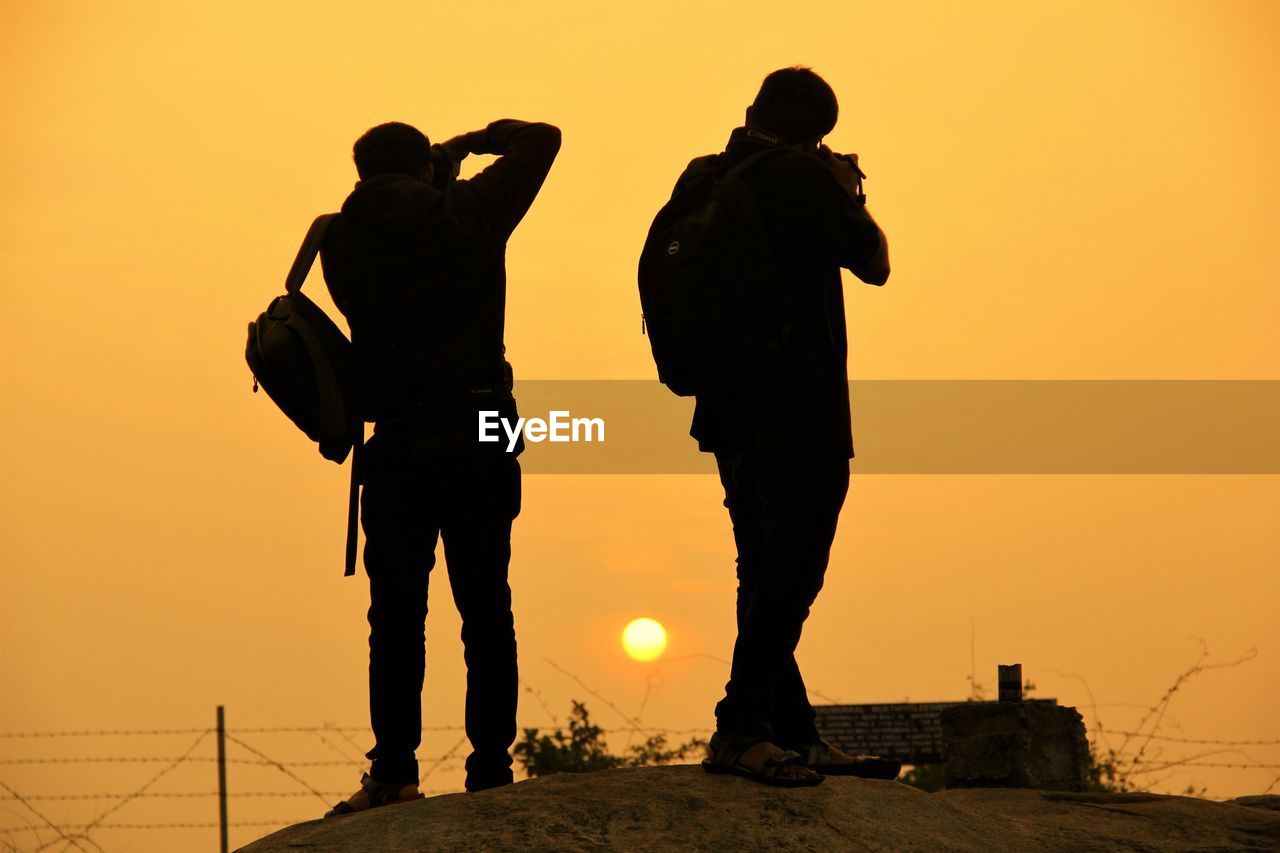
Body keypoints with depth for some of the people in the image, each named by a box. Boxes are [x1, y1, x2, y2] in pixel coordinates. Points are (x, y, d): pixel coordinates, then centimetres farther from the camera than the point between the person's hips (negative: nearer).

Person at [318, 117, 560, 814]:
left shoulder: (343, 240, 4)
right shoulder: (468, 214, 0)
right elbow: (541, 139, 10)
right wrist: (470, 143, 21)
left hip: (397, 444, 1)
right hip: (480, 439, -1)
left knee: (396, 612, 4)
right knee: (486, 608, 5)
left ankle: (394, 772, -3)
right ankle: (490, 768, 3)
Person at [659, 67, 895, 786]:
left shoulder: (703, 178, 9)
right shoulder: (805, 175, -11)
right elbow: (874, 264, -2)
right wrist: (850, 193, 16)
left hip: (731, 404, 8)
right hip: (800, 404, -8)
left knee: (768, 572, 13)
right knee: (792, 570, -8)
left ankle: (797, 736, 17)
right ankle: (741, 728, -15)